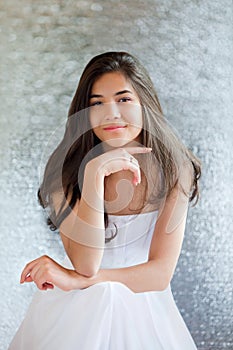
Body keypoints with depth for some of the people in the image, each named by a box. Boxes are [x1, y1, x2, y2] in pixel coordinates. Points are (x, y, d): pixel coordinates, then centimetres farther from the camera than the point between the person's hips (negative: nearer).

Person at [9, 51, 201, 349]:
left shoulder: (174, 169, -14)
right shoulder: (67, 168, -15)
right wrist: (94, 174, -34)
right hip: (74, 311, 0)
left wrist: (76, 280, -26)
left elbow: (161, 273, -17)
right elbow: (85, 264, -26)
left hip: (142, 311, 1)